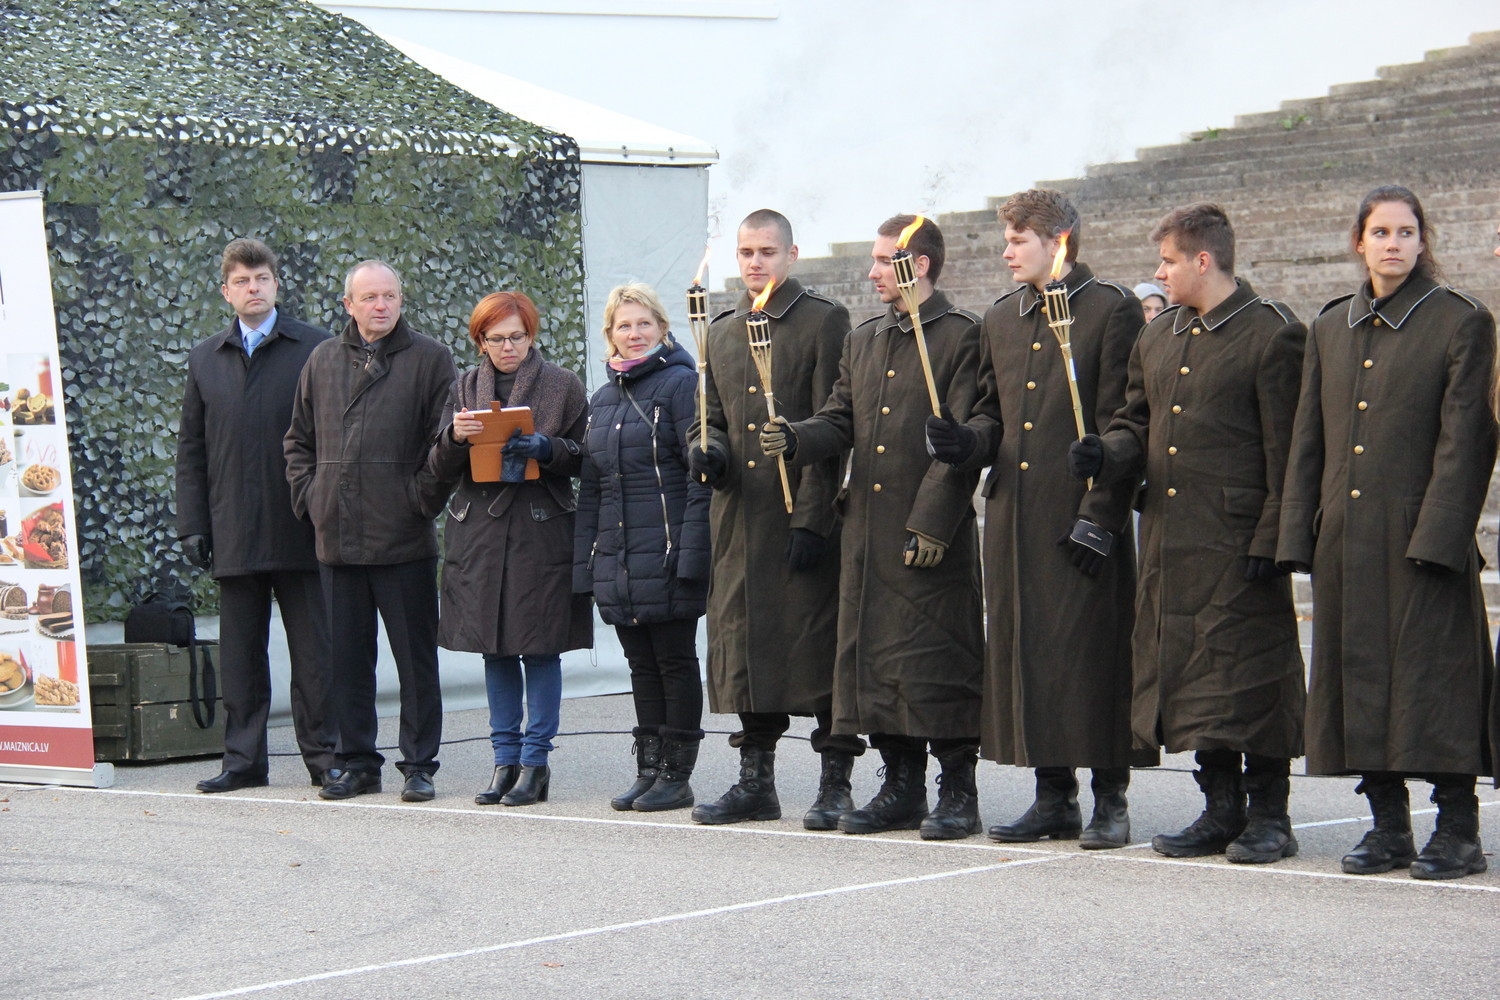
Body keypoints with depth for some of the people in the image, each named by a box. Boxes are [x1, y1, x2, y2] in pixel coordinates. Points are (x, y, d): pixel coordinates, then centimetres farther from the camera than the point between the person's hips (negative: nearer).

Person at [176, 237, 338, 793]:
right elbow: (191, 449, 13)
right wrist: (192, 525, 5)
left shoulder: (315, 349, 1)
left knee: (312, 649, 1)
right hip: (233, 533, 3)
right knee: (239, 652, 7)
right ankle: (244, 760, 13)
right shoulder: (205, 359, 12)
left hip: (299, 530, -3)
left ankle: (323, 754, 9)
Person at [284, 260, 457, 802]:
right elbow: (299, 439, 19)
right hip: (337, 535, 4)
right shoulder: (323, 360, 12)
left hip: (404, 535, -4)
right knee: (347, 656, 9)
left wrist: (424, 498, -11)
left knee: (415, 655, 1)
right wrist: (307, 494, 7)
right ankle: (358, 762, 17)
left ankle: (419, 764, 8)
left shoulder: (430, 359, 0)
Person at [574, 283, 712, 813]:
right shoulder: (602, 399, 16)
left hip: (667, 559, -7)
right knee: (642, 666, 11)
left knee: (675, 661, 1)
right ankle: (649, 770, 17)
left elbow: (702, 475, -12)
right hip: (617, 564, 7)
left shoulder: (680, 383, -6)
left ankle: (677, 775, 7)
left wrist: (691, 553, -19)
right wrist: (585, 561, 12)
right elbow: (591, 490, 19)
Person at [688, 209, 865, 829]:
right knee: (744, 644, 8)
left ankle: (835, 783, 3)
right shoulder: (721, 332, 16)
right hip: (740, 519, 6)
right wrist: (709, 452, -2)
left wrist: (812, 519, -15)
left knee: (819, 644, -4)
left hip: (804, 516, -6)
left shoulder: (824, 322, -3)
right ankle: (756, 781, 17)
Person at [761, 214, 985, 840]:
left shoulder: (962, 336, -6)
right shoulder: (863, 341, 17)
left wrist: (930, 523, -17)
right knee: (876, 655, 9)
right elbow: (841, 422, 16)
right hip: (868, 532, 7)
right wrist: (795, 440, -6)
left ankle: (957, 792, 6)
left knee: (940, 661, -4)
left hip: (934, 537, -7)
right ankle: (902, 788, 19)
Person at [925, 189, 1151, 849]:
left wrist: (1097, 517, -14)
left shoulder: (1112, 311, -4)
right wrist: (968, 443, -3)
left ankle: (1111, 801, 7)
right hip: (1014, 522, 6)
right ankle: (1054, 796, 17)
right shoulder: (1000, 321, 16)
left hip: (1083, 522, -6)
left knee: (1093, 657, -2)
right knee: (1027, 652, 8)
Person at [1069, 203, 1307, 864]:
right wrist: (1105, 453, -2)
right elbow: (1138, 423, 20)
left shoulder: (1273, 334, -7)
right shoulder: (1157, 338, 15)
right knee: (1191, 671, 9)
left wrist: (1269, 540, -15)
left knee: (1250, 676, -3)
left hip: (1238, 539, -7)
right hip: (1168, 541, 7)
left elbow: (1286, 453, -10)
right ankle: (1222, 811, 18)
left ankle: (1269, 815, 8)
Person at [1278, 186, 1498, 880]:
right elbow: (1308, 439, 14)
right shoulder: (1330, 328, 14)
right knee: (1358, 672, 7)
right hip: (1345, 536, 6)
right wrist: (1299, 534, 6)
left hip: (1422, 534, -5)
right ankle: (1389, 828, 16)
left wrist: (1437, 535, -16)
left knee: (1434, 673, -5)